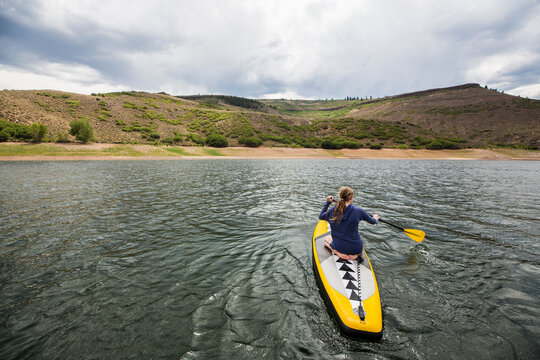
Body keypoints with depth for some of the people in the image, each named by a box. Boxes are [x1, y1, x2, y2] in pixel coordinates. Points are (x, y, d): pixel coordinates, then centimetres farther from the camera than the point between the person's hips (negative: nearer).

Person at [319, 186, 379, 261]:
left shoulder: (332, 211, -11)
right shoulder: (358, 211, -18)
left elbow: (321, 216, 12)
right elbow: (373, 221, 1)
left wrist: (327, 202, 18)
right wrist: (375, 218, 25)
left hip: (338, 247, 1)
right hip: (355, 249, 0)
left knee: (327, 238, 31)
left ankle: (336, 252, 2)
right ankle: (355, 254, 4)